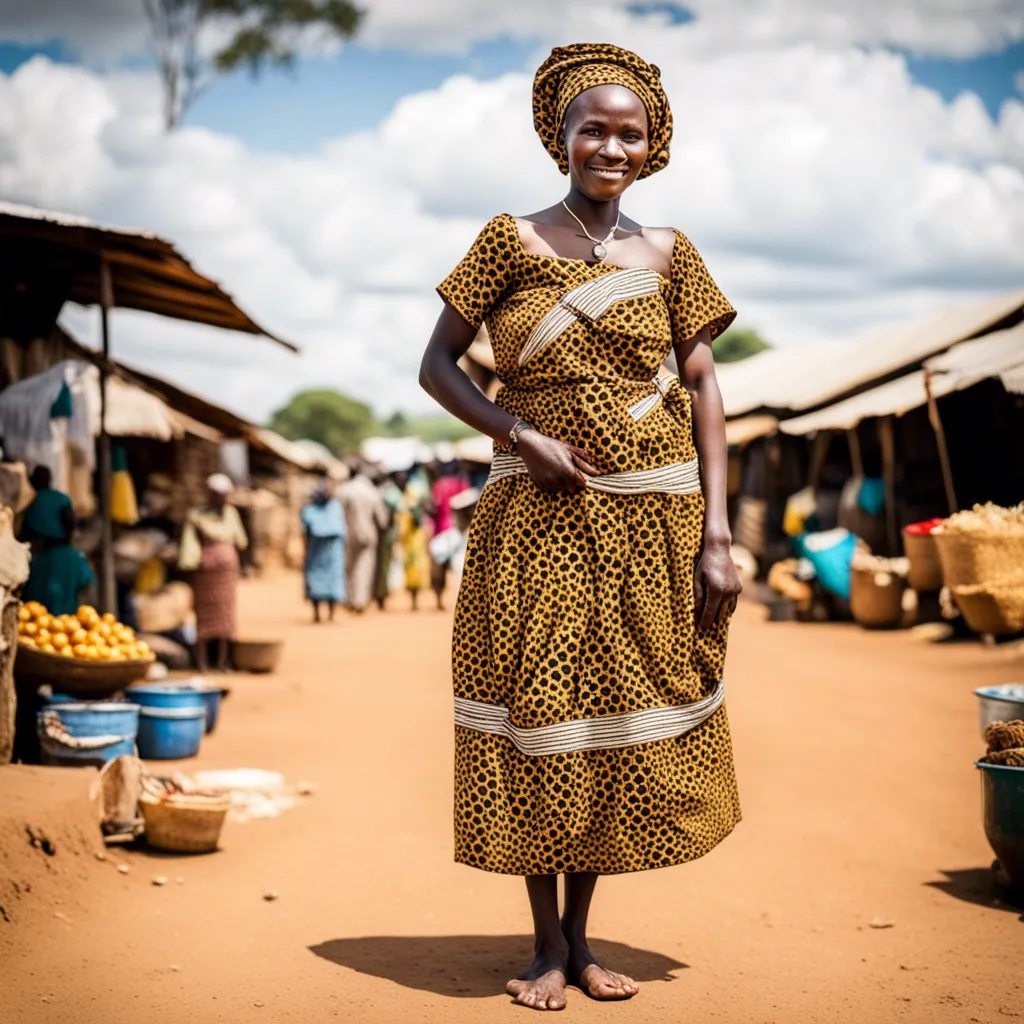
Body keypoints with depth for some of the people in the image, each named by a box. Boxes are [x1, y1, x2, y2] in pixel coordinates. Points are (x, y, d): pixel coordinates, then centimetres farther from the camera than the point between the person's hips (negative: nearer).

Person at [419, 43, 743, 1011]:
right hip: (538, 518, -2)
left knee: (626, 722, 6)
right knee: (537, 717, 0)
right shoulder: (510, 241, 1)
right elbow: (437, 365, 3)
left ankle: (581, 936, 22)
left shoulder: (668, 252, 6)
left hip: (652, 520, 2)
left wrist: (715, 536, -3)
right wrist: (522, 436, -13)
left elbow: (703, 393, 5)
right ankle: (546, 944, 16)